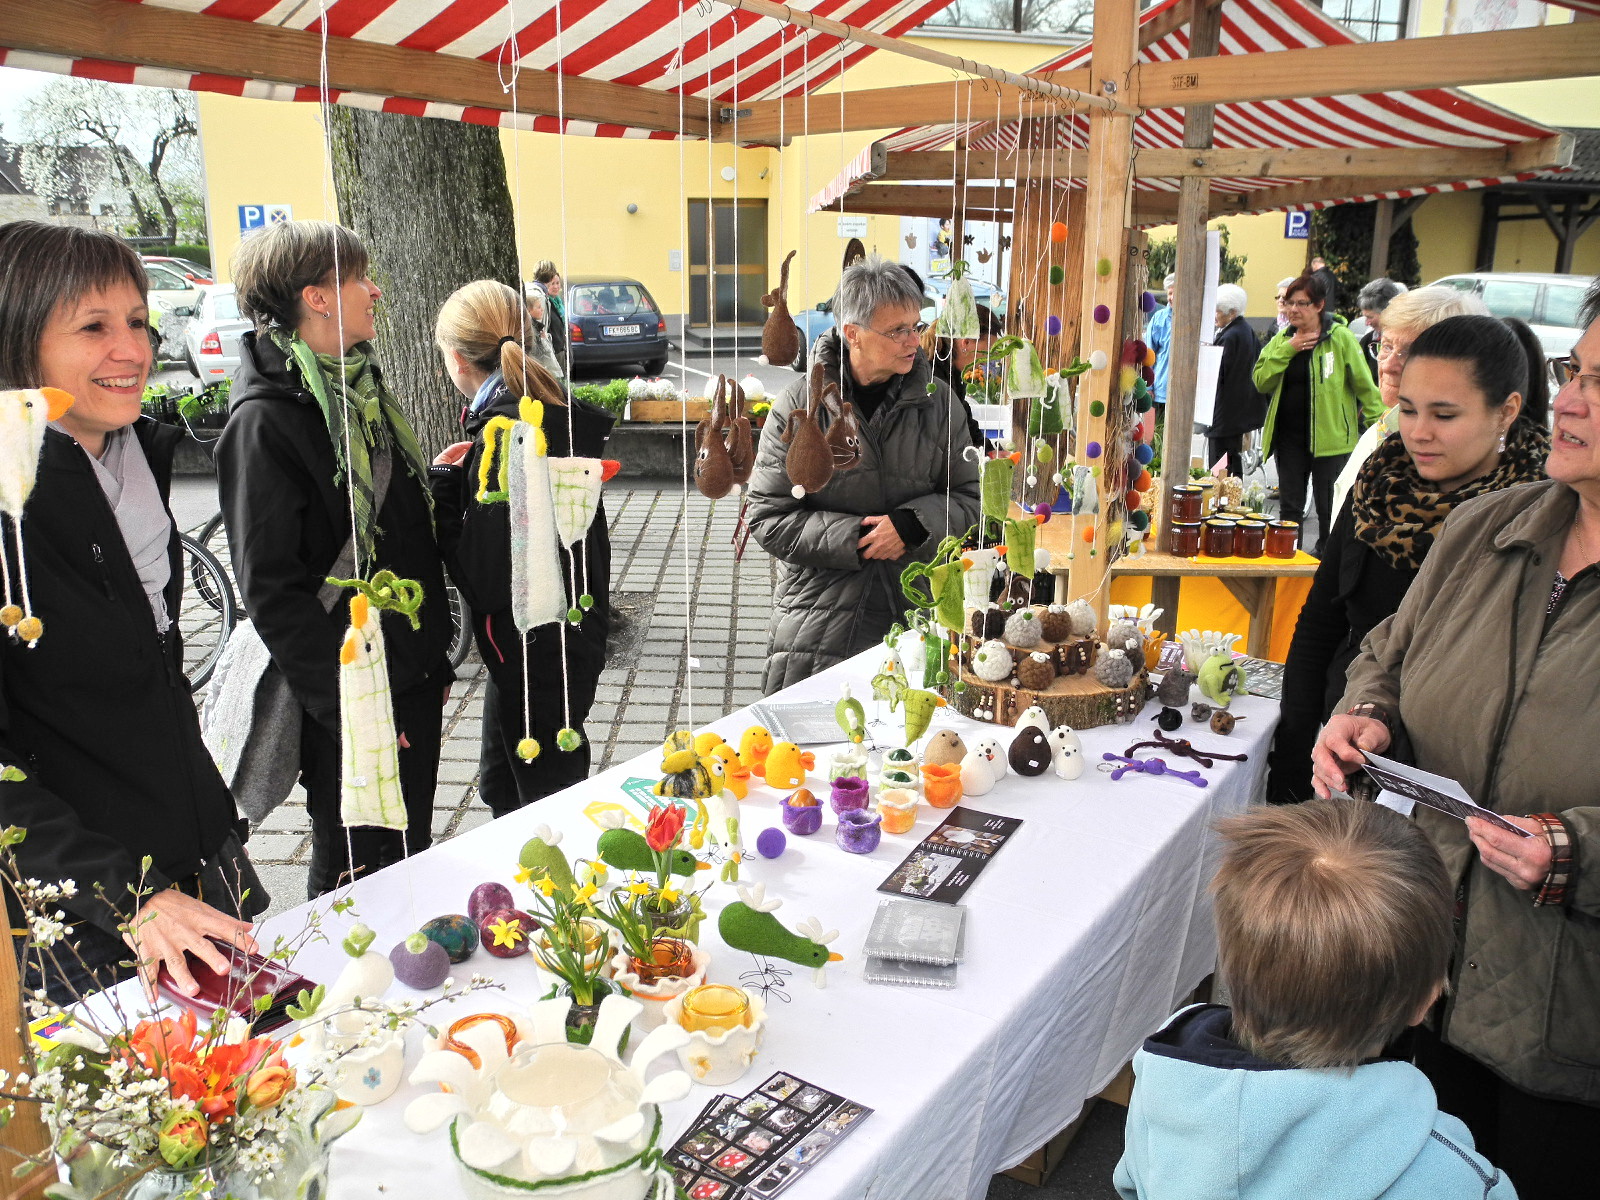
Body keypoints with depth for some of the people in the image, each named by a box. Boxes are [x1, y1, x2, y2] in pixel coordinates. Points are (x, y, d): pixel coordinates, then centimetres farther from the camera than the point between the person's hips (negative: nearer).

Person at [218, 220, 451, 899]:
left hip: (414, 680, 8)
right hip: (347, 698, -8)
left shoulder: (358, 386, 10)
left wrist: (435, 657, 15)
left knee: (411, 856, 20)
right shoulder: (265, 419, -17)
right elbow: (272, 592, -20)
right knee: (354, 874, 9)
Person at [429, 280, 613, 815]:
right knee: (500, 786, 25)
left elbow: (483, 579, -25)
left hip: (536, 655, -10)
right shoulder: (555, 413, 3)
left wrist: (444, 485, -14)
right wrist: (463, 476, 5)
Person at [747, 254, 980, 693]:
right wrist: (854, 538, -13)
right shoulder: (800, 406, -3)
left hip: (915, 616, 2)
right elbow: (768, 517, -5)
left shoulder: (938, 403, 3)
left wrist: (913, 524, -12)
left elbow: (968, 498, 7)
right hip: (816, 621, -1)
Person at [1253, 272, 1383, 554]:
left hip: (1329, 435, -4)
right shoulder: (1282, 339, 7)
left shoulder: (1340, 338, -7)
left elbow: (1364, 384, -4)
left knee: (1329, 509, 5)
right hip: (1289, 435, 4)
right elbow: (1261, 381, -4)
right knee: (1289, 507, 12)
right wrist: (1287, 350, -13)